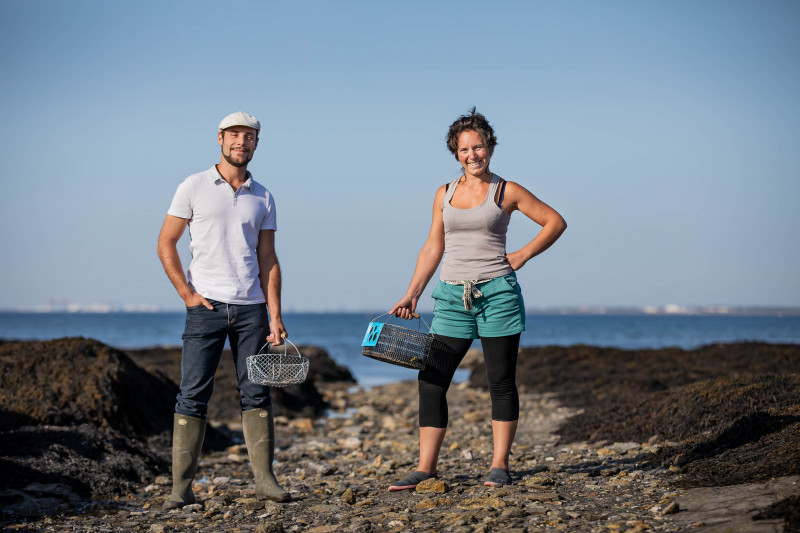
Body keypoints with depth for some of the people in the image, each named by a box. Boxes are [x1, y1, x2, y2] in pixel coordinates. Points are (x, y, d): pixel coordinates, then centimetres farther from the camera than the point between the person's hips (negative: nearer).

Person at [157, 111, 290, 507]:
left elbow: (268, 260, 11)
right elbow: (166, 244, 4)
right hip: (206, 305, -3)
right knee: (193, 395, -4)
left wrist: (275, 316, 3)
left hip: (251, 308, 3)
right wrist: (187, 293, -6)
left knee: (256, 393, 2)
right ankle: (181, 488, -1)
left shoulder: (262, 198, 12)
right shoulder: (194, 187, 4)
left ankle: (264, 479, 8)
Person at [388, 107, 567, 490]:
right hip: (453, 297, 3)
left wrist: (522, 255, -1)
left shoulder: (507, 192, 1)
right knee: (431, 379, -3)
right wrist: (412, 294, 8)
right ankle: (425, 468, 1)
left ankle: (499, 465, 10)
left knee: (501, 381, 2)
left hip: (497, 293, -3)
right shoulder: (444, 194, 11)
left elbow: (555, 222, 7)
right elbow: (433, 248, 14)